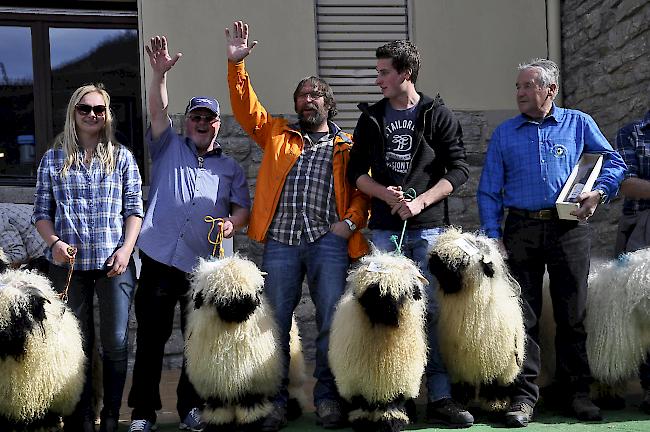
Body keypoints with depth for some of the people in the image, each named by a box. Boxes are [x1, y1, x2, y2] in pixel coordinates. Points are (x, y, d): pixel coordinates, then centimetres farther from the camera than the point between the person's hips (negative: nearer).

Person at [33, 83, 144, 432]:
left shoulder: (122, 157, 7)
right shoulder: (53, 159, 8)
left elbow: (134, 209, 4)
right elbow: (41, 211, 8)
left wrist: (126, 248, -8)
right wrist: (54, 242, -9)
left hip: (114, 262, 0)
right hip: (68, 262, 1)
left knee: (116, 342, 0)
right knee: (77, 342, 6)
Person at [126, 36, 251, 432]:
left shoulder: (230, 167, 17)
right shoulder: (169, 148, 15)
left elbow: (243, 206, 10)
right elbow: (158, 112, 0)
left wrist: (233, 223, -12)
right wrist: (160, 74, -14)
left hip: (203, 265, 1)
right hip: (158, 258, -1)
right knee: (151, 336, 1)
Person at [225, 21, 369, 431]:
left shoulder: (347, 147, 14)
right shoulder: (279, 134, 20)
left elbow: (364, 188, 6)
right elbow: (246, 108, 12)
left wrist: (350, 220, -10)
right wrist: (237, 64, 2)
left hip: (328, 240, -1)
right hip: (281, 240, 2)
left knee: (331, 321, -4)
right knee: (274, 322, 1)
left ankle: (328, 397, 6)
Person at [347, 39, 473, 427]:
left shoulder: (438, 115, 4)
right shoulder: (372, 118, 11)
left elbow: (459, 169, -1)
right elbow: (356, 171, 10)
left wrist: (420, 201, -12)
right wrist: (387, 195, -8)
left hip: (429, 226, -2)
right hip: (385, 229, 2)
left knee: (435, 309, -3)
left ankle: (440, 397, 1)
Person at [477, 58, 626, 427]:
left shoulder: (578, 123, 9)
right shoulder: (505, 133, 10)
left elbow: (614, 161, 15)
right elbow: (489, 190, 8)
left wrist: (599, 193, -4)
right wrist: (493, 236, -3)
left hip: (569, 229, 0)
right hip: (522, 229, 1)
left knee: (573, 314, 3)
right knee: (523, 315, -1)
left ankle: (578, 393, 13)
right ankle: (525, 395, 3)